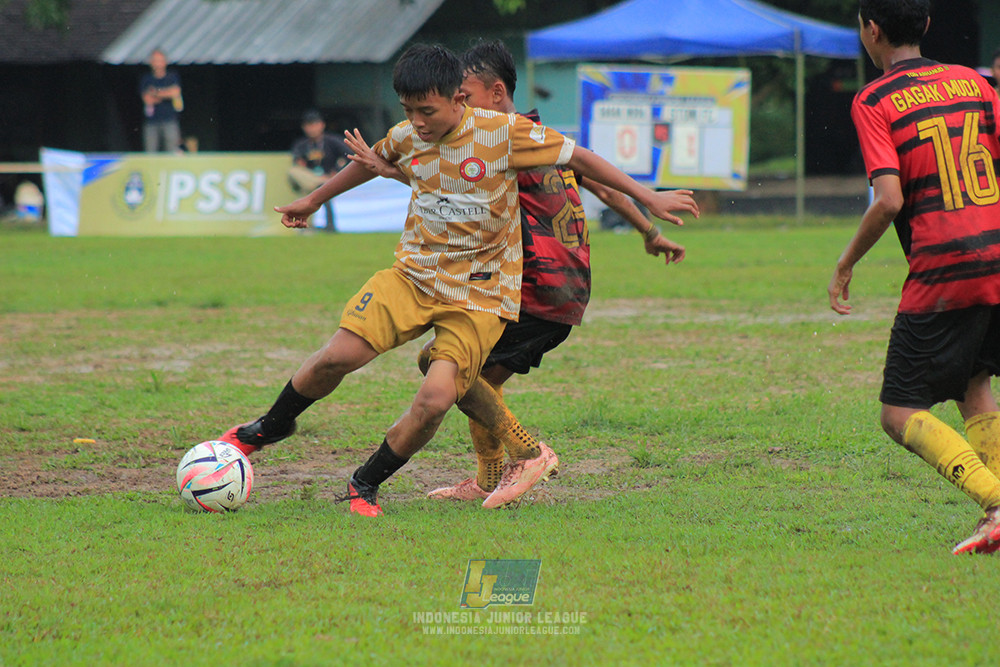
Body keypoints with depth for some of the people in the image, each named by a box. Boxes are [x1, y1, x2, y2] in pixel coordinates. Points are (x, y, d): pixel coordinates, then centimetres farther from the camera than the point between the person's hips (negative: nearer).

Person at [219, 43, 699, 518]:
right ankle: (272, 426, 14)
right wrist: (313, 201, 37)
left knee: (435, 399, -21)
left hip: (479, 295, -3)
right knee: (339, 355, -16)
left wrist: (648, 198, -3)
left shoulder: (502, 133, -13)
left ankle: (366, 484, 3)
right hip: (412, 276, 3)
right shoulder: (405, 138, 1)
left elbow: (577, 157, -4)